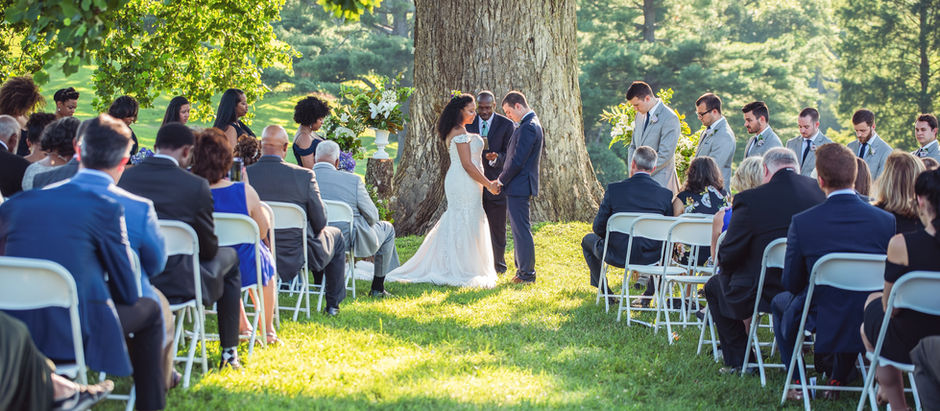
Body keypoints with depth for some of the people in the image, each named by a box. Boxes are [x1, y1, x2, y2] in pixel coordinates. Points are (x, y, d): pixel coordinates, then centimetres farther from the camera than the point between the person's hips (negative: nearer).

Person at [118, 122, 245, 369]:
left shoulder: (124, 177, -2)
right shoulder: (196, 186, -14)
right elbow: (209, 248, -4)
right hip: (177, 284, -5)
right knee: (229, 256, 25)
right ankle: (229, 352, 28)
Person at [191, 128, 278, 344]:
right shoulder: (245, 192, -21)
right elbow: (264, 231, -7)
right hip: (245, 270, -2)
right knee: (266, 260, 36)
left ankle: (244, 327, 51)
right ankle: (268, 330, 48)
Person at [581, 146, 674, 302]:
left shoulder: (614, 189, -11)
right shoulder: (665, 194, -7)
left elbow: (598, 227, -6)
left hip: (618, 255, -1)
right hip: (651, 257, 2)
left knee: (588, 240, 31)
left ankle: (607, 294, 33)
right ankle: (650, 294, 35)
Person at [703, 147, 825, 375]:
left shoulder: (749, 200, -17)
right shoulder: (819, 191, -5)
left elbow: (728, 256, -9)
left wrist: (724, 265, 16)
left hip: (768, 292, -5)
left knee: (714, 286, 24)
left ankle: (738, 361, 25)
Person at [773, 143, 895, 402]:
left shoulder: (802, 223, -17)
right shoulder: (887, 221, -12)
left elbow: (791, 283, -6)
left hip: (823, 324, -2)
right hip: (872, 328, 2)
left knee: (780, 302, 31)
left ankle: (796, 383, 30)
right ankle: (837, 382, 37)